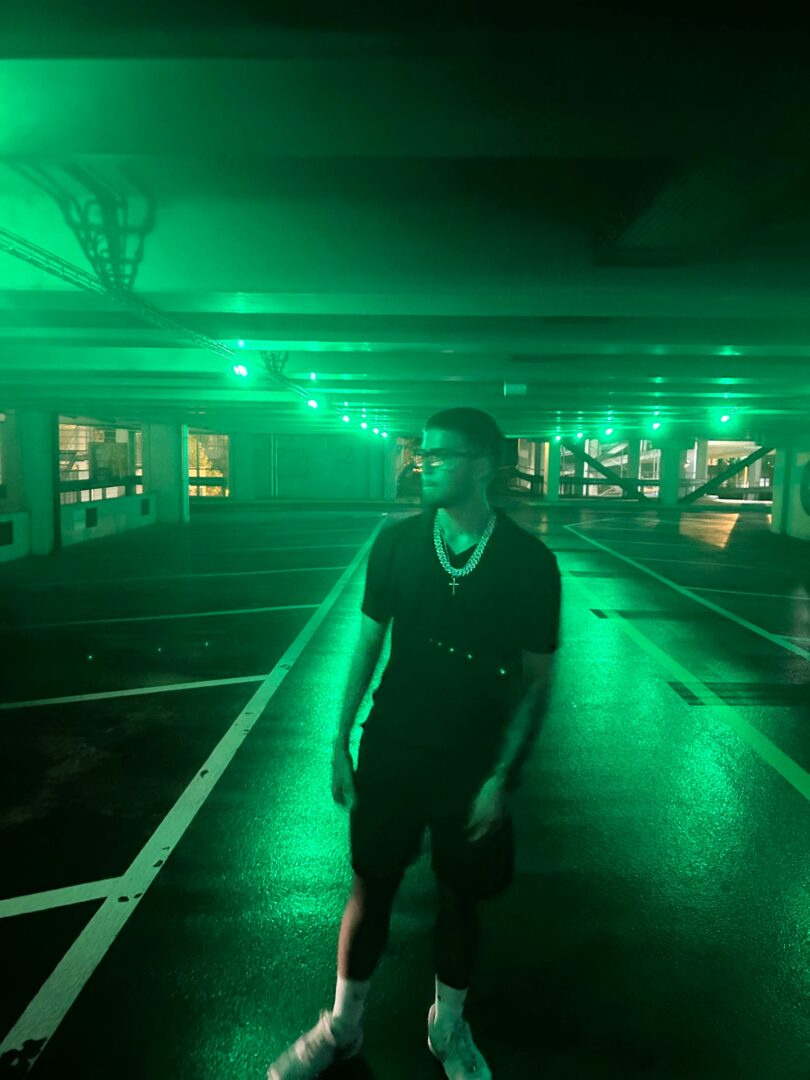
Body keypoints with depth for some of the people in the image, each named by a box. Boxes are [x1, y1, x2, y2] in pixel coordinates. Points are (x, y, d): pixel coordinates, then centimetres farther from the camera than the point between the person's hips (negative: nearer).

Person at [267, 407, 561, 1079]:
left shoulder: (529, 561, -11)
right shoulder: (397, 541, -6)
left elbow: (538, 678, -5)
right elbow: (369, 642, 2)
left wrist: (502, 776, -9)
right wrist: (340, 741, 1)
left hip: (474, 760, -1)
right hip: (393, 748, 1)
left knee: (461, 896, 15)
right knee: (373, 882, 12)